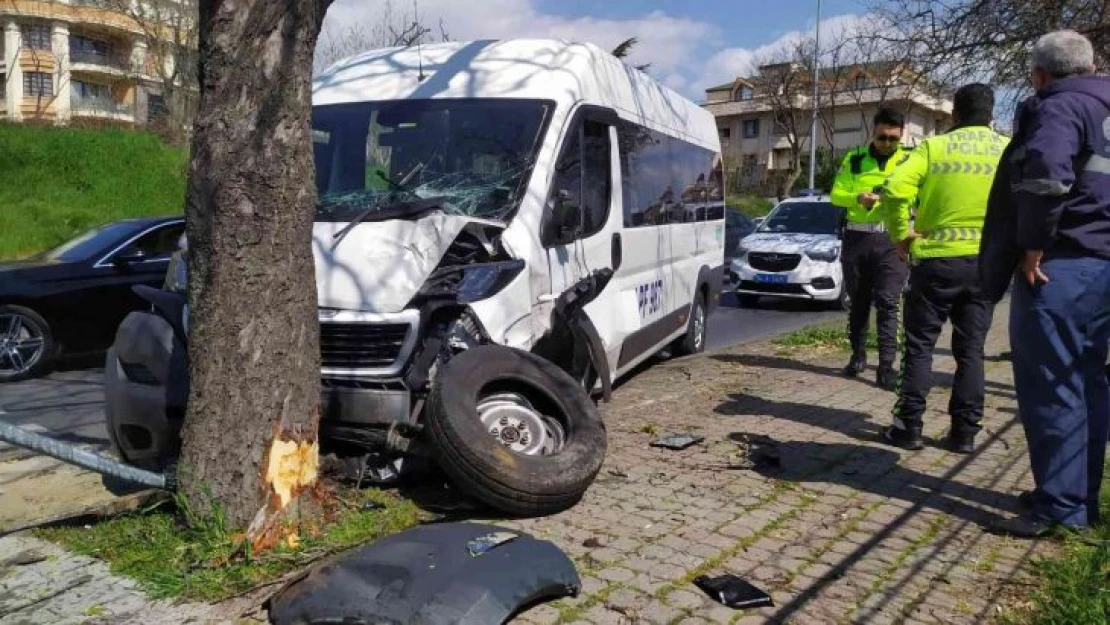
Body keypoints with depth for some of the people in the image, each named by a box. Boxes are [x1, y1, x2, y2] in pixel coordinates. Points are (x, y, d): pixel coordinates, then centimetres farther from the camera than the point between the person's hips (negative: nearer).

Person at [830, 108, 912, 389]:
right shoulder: (854, 158, 8)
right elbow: (836, 194, 4)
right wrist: (858, 198, -16)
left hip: (891, 240, -2)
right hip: (857, 237, 2)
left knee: (888, 304, -7)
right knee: (858, 301, 12)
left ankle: (886, 366, -5)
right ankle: (858, 355, 26)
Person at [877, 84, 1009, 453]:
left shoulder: (933, 147, -1)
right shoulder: (1007, 150, 4)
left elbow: (895, 190, -16)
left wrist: (901, 235, -5)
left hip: (937, 259, -2)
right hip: (986, 262, 2)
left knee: (920, 345, 7)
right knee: (971, 350, 10)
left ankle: (909, 427, 6)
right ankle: (964, 432, 13)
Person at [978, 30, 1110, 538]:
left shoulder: (1059, 107, -10)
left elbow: (1045, 171, -30)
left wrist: (1033, 247, -21)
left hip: (1060, 266, -9)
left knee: (1048, 386, -4)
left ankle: (1060, 505, 0)